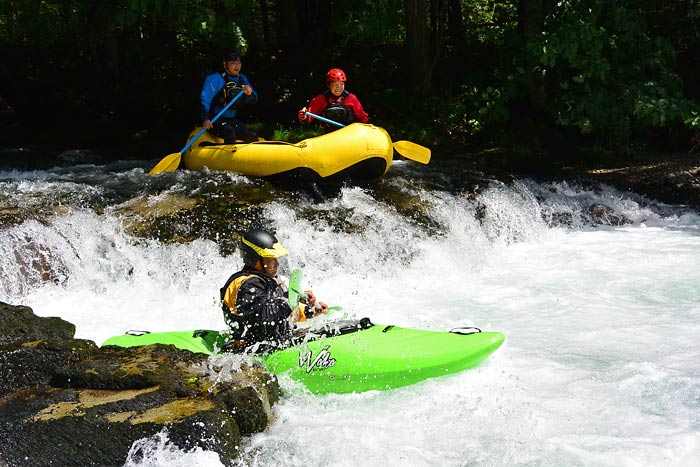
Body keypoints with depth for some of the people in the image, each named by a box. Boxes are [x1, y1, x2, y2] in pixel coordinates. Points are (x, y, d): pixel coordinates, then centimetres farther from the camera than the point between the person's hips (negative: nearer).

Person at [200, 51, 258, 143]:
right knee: (229, 132, -34)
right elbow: (205, 99, -18)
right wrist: (205, 119, -31)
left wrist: (249, 94, -16)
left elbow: (253, 99, 9)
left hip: (233, 121, 6)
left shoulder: (242, 79, 10)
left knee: (253, 138, -7)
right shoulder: (215, 79, -11)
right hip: (216, 119, -6)